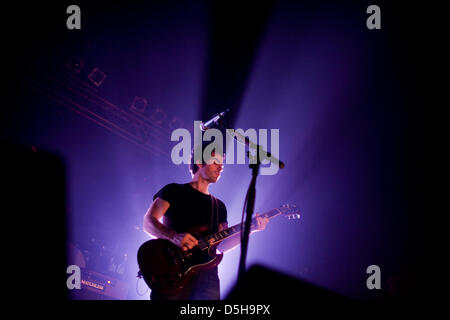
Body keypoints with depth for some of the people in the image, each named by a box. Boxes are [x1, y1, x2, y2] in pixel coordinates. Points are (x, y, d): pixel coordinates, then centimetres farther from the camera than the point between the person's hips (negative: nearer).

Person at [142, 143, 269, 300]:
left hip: (206, 273, 4)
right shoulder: (174, 191, 10)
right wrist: (174, 237, -19)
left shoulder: (219, 206, 25)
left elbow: (221, 245, 17)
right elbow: (149, 222, -1)